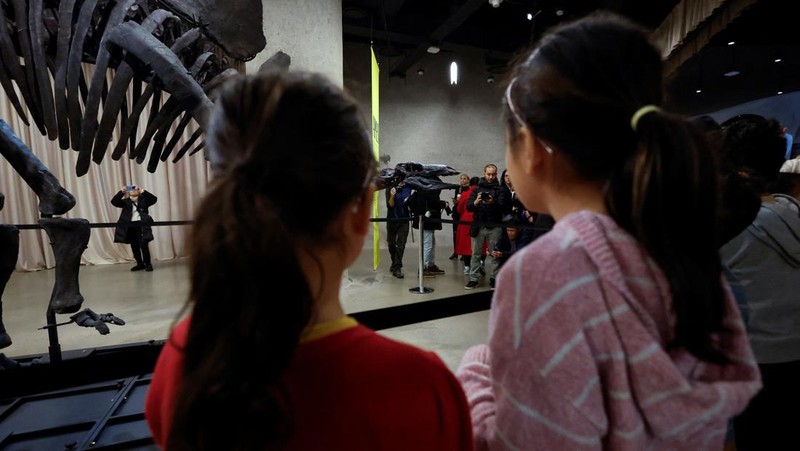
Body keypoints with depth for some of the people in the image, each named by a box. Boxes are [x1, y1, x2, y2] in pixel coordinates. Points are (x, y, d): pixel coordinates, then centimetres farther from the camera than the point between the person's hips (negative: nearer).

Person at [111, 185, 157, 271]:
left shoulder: (143, 199, 6)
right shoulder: (126, 201, 12)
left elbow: (154, 199, -9)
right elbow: (114, 202, 0)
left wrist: (143, 191, -14)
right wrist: (121, 192, -8)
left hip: (141, 225, -4)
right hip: (130, 226, 4)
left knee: (143, 245, -8)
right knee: (134, 246, 8)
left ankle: (148, 264, 3)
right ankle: (140, 264, 18)